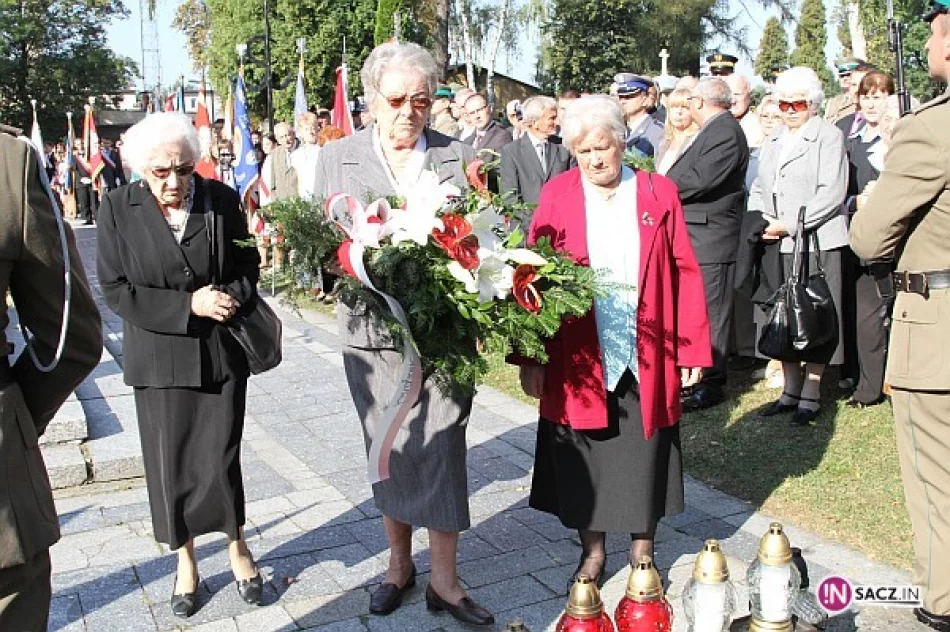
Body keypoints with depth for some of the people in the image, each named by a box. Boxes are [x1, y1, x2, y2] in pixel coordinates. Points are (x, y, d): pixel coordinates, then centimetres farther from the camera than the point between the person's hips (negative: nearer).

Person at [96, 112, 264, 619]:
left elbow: (248, 267, 6)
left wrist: (231, 296, -16)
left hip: (222, 353, 0)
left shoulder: (222, 199, -3)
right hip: (159, 356, 0)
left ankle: (236, 546, 30)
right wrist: (188, 305, -17)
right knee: (169, 463, 9)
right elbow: (116, 291, -8)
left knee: (221, 459, 3)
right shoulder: (118, 208, -5)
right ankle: (185, 560, 31)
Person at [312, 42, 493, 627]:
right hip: (373, 332, 2)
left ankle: (444, 579, 17)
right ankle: (400, 562, 33)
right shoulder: (337, 158, 6)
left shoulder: (460, 156, 2)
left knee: (441, 450, 1)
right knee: (389, 452, 13)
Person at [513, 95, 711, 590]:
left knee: (644, 454, 11)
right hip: (578, 357, 0)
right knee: (583, 457, 10)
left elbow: (685, 273, 1)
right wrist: (530, 357, -5)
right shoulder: (556, 196, 1)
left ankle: (643, 551, 32)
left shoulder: (658, 193, 2)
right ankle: (592, 550, 30)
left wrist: (692, 349, -3)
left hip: (646, 357, 1)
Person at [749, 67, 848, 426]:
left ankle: (810, 396, 7)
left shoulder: (828, 136, -2)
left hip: (817, 243, -6)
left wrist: (790, 224, -16)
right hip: (779, 245, 6)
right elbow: (759, 188, 20)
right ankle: (791, 391, 18)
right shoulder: (773, 141, 19)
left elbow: (833, 193, -11)